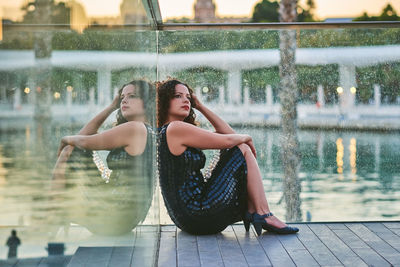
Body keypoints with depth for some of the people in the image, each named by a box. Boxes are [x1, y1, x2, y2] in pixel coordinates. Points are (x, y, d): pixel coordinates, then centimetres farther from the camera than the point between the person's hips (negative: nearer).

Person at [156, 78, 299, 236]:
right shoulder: (175, 129, -12)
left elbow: (228, 133, 18)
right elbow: (227, 141, -11)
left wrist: (200, 106, 17)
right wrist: (247, 138, 10)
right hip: (199, 215, -10)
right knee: (243, 149, -1)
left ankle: (251, 212, 4)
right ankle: (263, 216, 0)